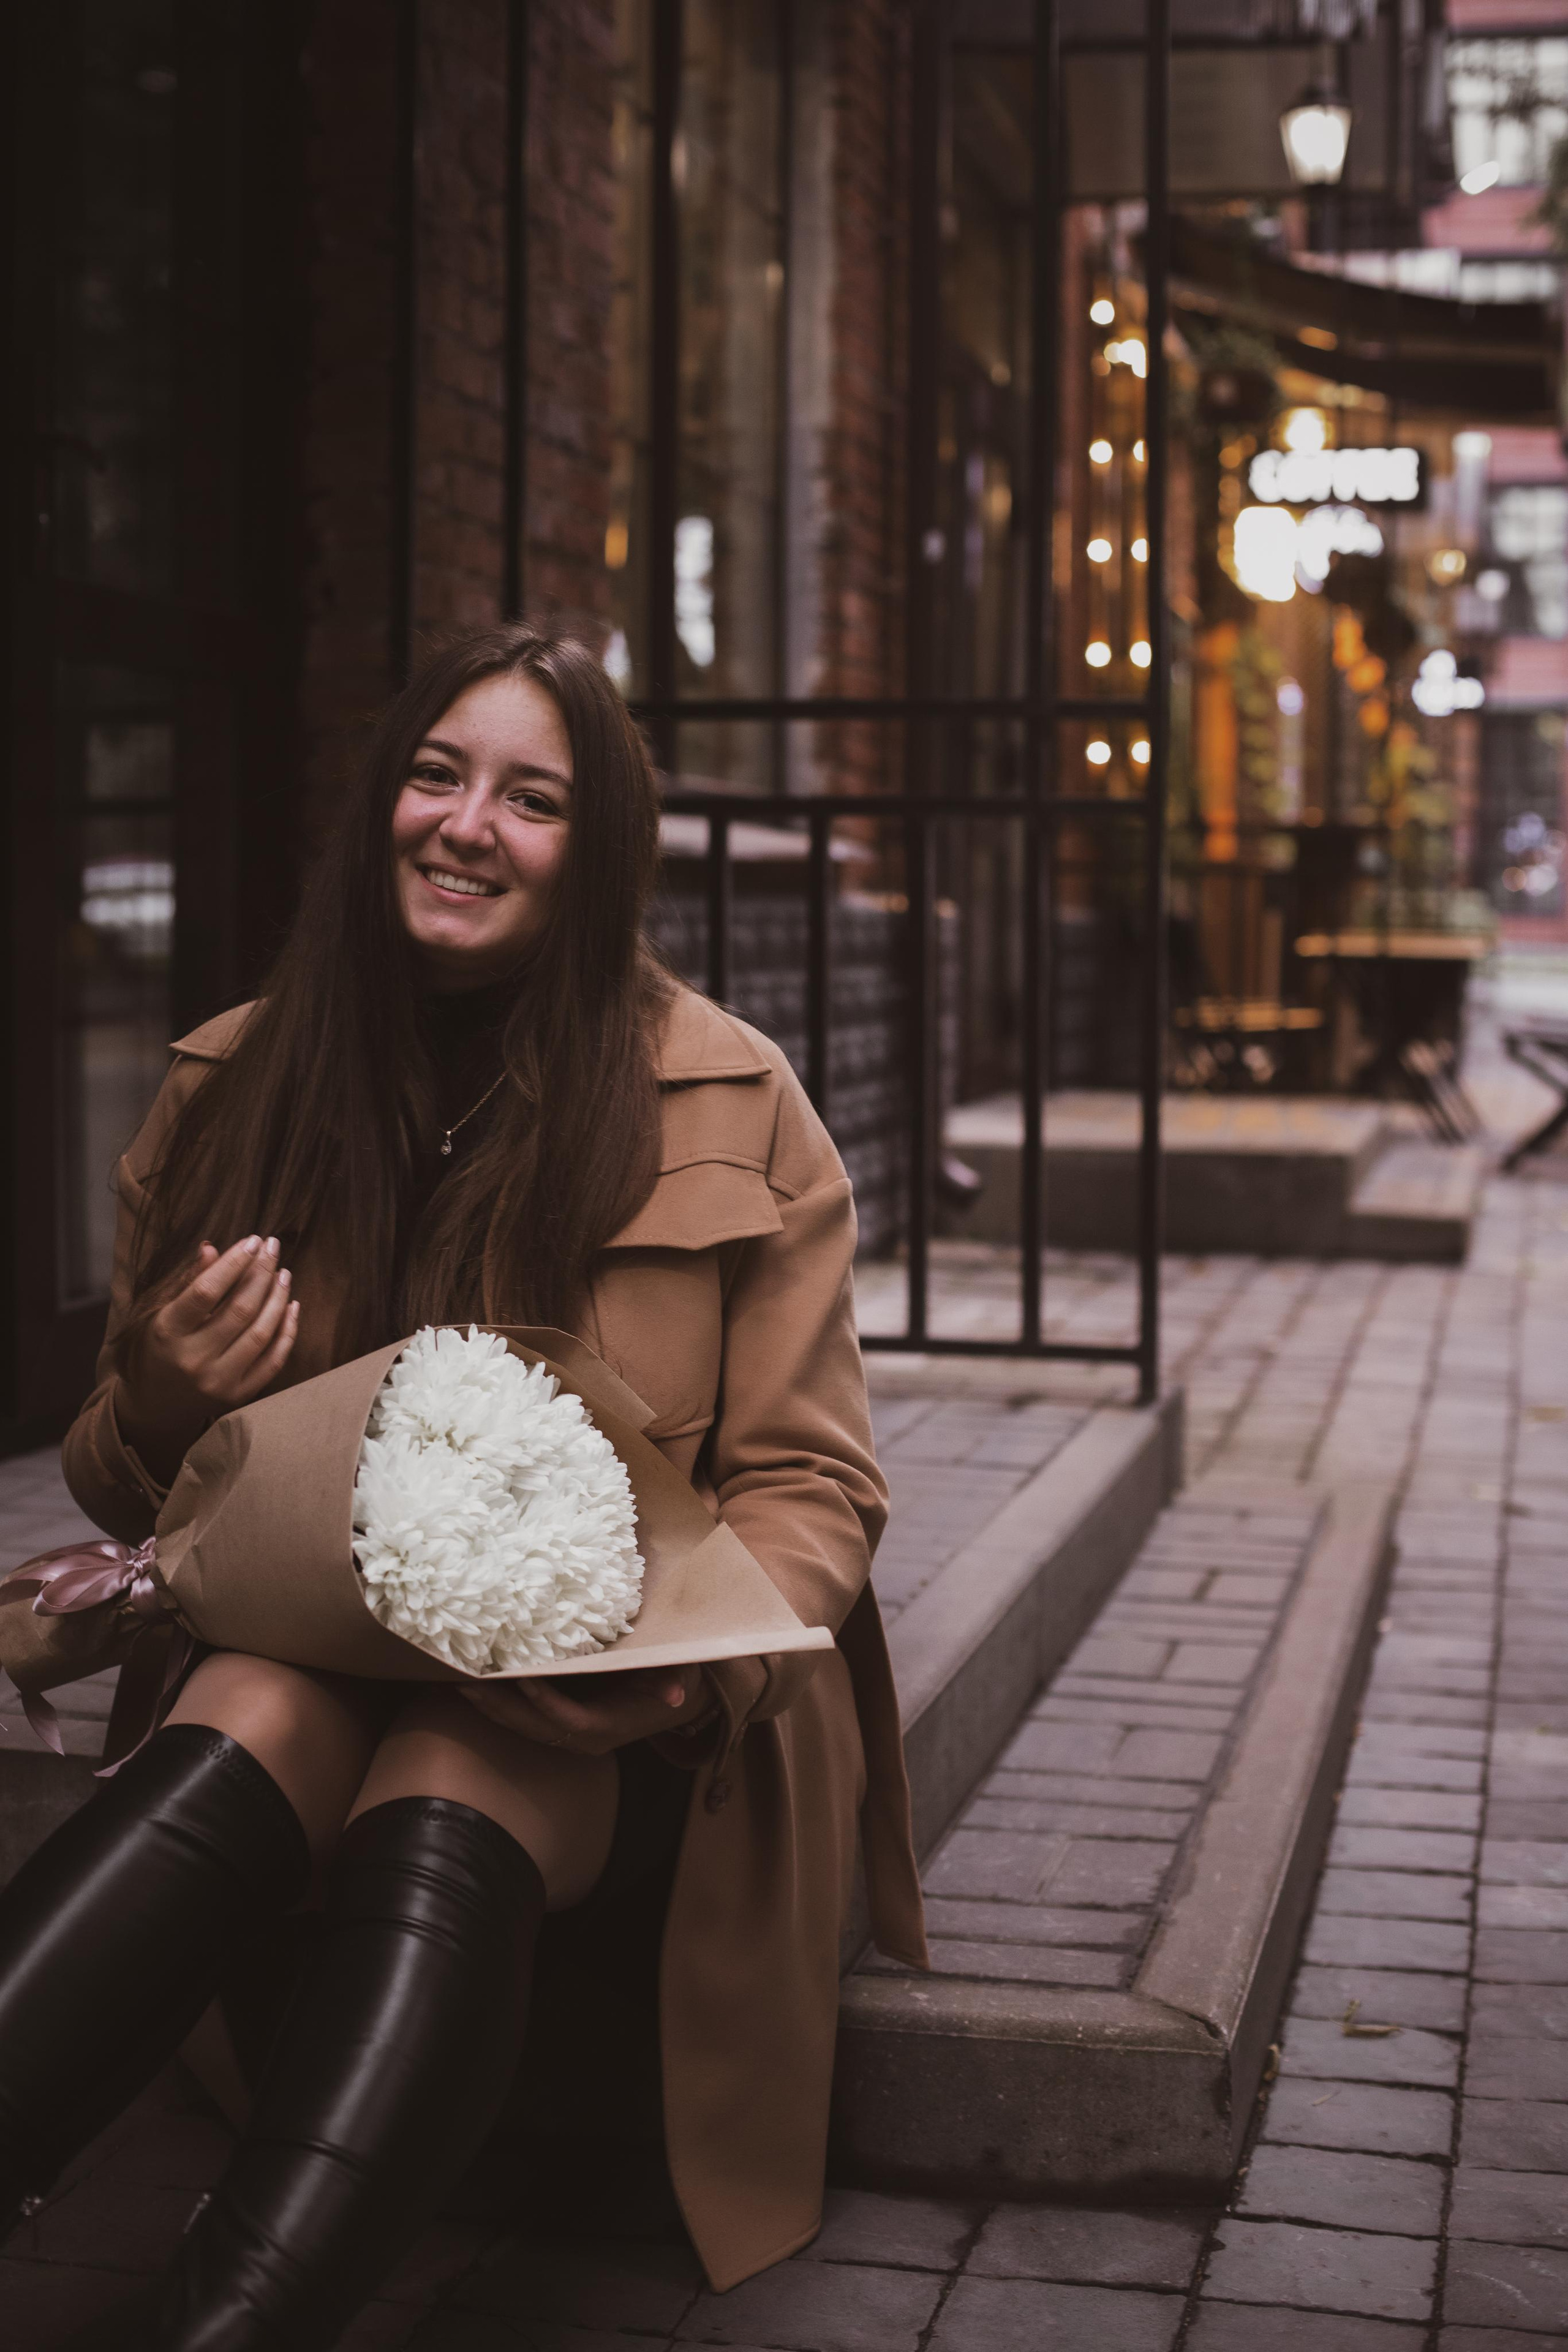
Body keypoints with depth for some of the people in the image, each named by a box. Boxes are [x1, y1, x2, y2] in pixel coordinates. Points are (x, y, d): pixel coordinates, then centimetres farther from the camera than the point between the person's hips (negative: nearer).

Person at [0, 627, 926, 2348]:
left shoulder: (727, 1102, 0)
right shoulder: (232, 1089, 7)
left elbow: (811, 1485, 0)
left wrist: (701, 1652, -22)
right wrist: (156, 1411, -10)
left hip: (613, 1724, -2)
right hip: (295, 1650, 2)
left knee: (445, 1788, -36)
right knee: (259, 1721, -34)